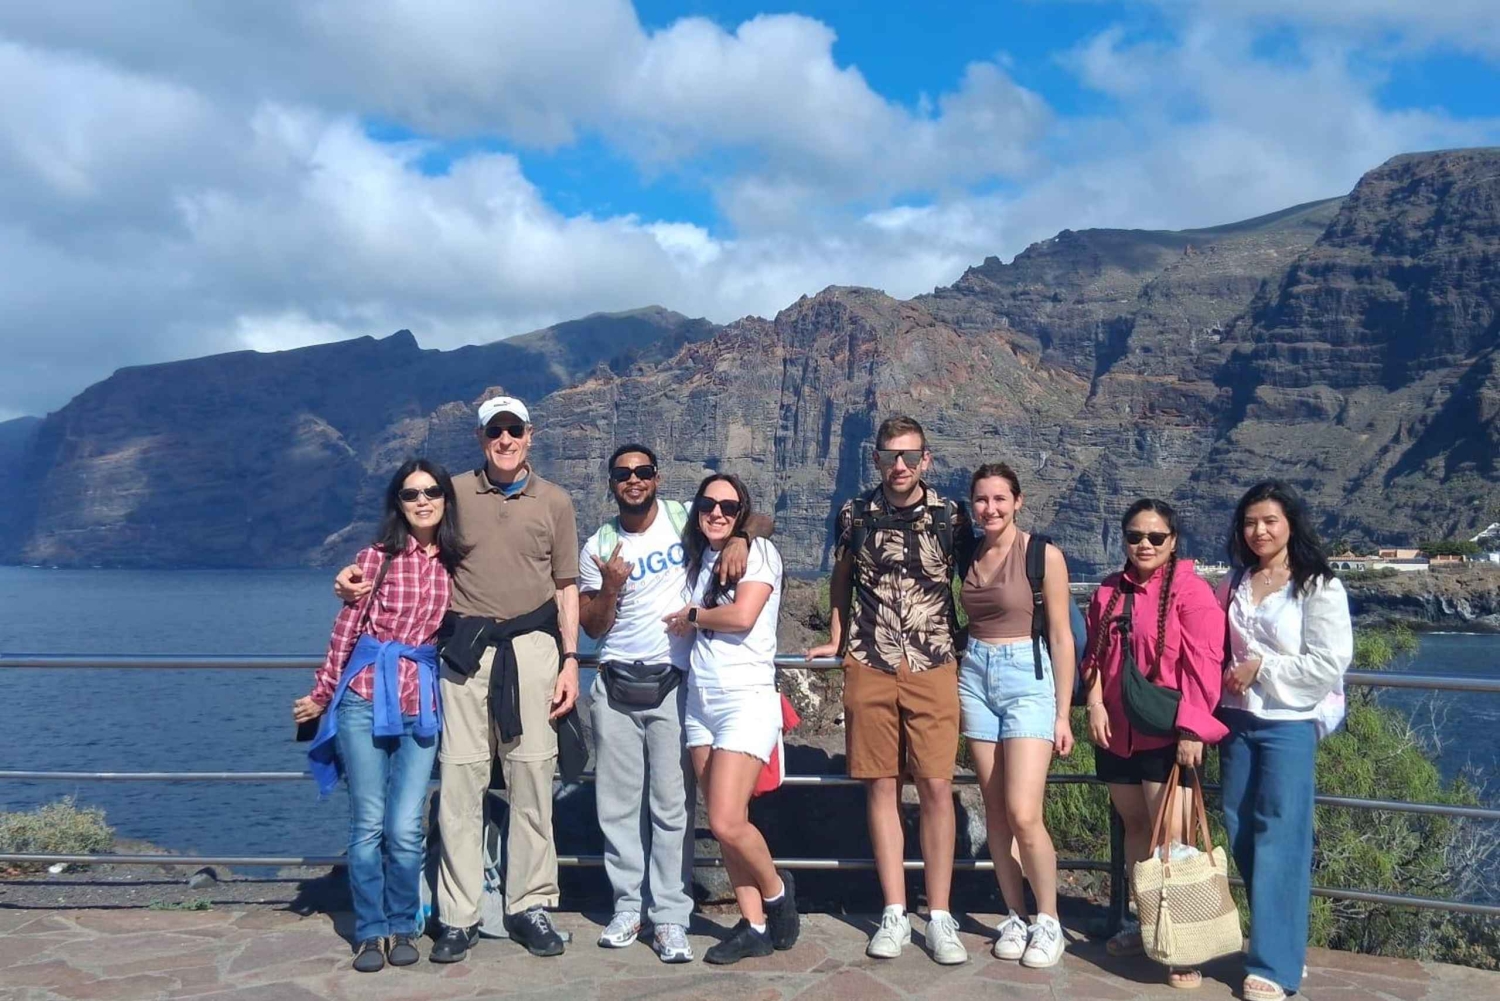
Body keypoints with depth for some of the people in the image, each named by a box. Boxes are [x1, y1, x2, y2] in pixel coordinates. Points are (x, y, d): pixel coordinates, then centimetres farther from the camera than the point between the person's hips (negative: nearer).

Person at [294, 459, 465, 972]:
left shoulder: (454, 563, 6)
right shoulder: (375, 557, -2)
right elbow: (346, 630, 2)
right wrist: (321, 695, 6)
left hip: (421, 706, 2)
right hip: (365, 699, -2)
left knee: (406, 829, -1)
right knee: (368, 824, 2)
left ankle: (402, 928, 18)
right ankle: (371, 932, 17)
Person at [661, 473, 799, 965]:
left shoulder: (759, 551, -5)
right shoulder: (698, 558, 16)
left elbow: (742, 616, -17)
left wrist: (692, 616, -3)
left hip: (747, 699, -7)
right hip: (700, 701, 7)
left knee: (727, 822, -12)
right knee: (723, 823, 6)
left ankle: (776, 889, 15)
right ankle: (754, 926, 17)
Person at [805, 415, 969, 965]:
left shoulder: (950, 516, 0)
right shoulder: (855, 514, 3)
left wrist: (968, 642, 7)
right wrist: (835, 640, 15)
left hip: (934, 667, -1)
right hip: (869, 667, 1)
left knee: (936, 786, -4)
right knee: (881, 785, 5)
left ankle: (940, 915, 7)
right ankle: (895, 912, 14)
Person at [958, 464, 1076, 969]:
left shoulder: (1044, 555, -7)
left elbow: (1061, 637, -5)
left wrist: (1063, 714, -5)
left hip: (1028, 679, -5)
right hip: (975, 678, 5)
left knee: (1024, 815, -11)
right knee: (996, 812, 7)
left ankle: (1048, 920, 8)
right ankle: (1015, 917, 20)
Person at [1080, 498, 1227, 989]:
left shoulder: (1190, 591, -9)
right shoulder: (1108, 592, 10)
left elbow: (1202, 666, -14)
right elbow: (1096, 655, 15)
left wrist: (1191, 731, -18)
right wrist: (1094, 702, -1)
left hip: (1167, 737, -6)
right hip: (1117, 734, 6)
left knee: (1172, 836, -6)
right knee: (1135, 826, 17)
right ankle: (1142, 920, 30)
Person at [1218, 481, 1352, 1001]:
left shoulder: (1319, 586, -7)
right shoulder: (1234, 583, 10)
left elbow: (1330, 664, -12)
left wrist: (1262, 669, -12)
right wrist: (1227, 679, 6)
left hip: (1289, 724, -6)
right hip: (1236, 720, 6)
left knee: (1280, 839, -4)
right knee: (1241, 834, 8)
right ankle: (1280, 941, 22)